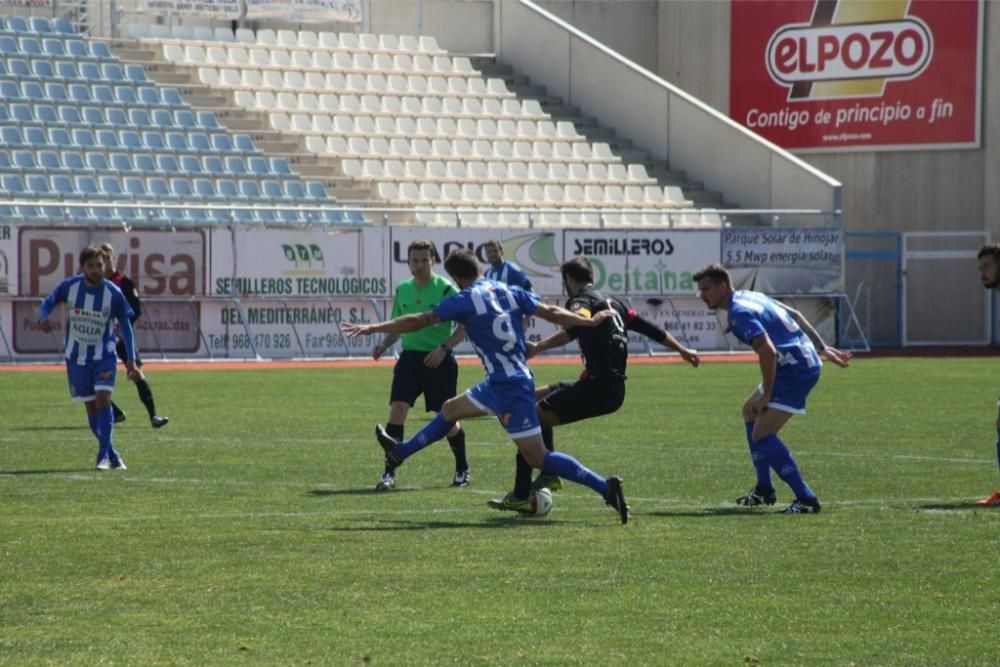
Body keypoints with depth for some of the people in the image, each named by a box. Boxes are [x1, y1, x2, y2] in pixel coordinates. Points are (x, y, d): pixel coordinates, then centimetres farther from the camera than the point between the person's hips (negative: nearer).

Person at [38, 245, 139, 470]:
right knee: (91, 407, 5)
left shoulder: (113, 294, -13)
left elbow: (125, 325, -3)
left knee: (103, 399, -19)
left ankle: (104, 455, -18)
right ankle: (112, 454, 17)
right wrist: (43, 318, -22)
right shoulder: (70, 286, -11)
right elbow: (49, 302, 3)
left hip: (104, 355, -2)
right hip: (76, 356, 2)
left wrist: (131, 359, -5)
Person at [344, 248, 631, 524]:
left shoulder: (464, 301, -12)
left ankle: (605, 487, -14)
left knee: (537, 458, -7)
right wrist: (590, 321, 9)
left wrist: (372, 328, -5)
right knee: (450, 409, 26)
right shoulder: (510, 292, 5)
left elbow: (419, 322, -11)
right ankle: (400, 452, 45)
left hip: (508, 387, -9)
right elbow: (551, 313, 1)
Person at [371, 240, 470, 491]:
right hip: (410, 357, 4)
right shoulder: (403, 290, 8)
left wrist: (444, 348, -21)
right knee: (397, 409, -13)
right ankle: (389, 472, -11)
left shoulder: (445, 289, -8)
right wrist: (384, 344, 1)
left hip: (438, 360, -4)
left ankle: (463, 469, 29)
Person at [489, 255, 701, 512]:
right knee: (535, 398, 22)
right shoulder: (612, 303, 21)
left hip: (598, 386, -9)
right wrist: (681, 349, 37)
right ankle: (549, 474, 16)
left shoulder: (581, 301, -6)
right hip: (613, 388, 9)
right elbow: (647, 327, 27)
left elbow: (574, 329, -28)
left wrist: (539, 347, -36)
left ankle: (520, 496, -13)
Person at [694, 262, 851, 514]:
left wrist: (766, 395, -19)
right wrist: (822, 348, 26)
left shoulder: (739, 314, -18)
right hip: (807, 360, 11)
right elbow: (795, 315, 21)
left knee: (762, 434, -14)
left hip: (795, 370, -11)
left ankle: (807, 499, -16)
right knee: (750, 410, 26)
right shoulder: (749, 296, 13)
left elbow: (768, 352, -28)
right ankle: (764, 490, 30)